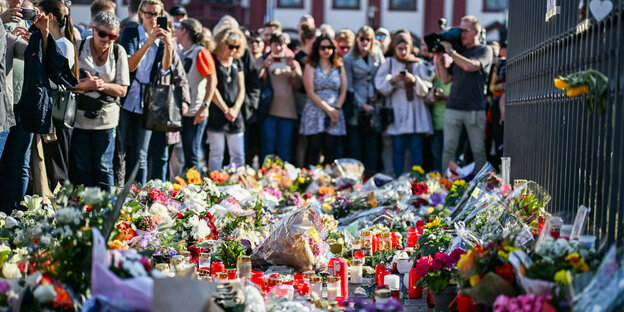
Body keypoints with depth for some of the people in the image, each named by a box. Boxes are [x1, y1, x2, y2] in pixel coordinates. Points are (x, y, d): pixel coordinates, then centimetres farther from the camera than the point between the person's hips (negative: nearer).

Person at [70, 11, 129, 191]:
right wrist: (85, 84, -20)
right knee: (80, 168, 3)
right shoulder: (78, 48, -1)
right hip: (78, 116, -1)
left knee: (103, 168, 2)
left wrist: (102, 85, -15)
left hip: (106, 118, 1)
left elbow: (122, 90, 2)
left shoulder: (118, 52, 3)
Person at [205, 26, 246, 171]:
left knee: (238, 155, 2)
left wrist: (235, 108, -2)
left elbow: (241, 89, 14)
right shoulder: (212, 61, -2)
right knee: (216, 153, -3)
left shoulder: (237, 62, 15)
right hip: (216, 114, -5)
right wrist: (225, 110, -8)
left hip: (235, 115, 5)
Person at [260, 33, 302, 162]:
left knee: (284, 151, 2)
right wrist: (265, 67, -13)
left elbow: (298, 85, 2)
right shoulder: (265, 61, 10)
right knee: (267, 149, -2)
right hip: (269, 111, -1)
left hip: (287, 111, 1)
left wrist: (293, 68, -11)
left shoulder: (293, 63, 12)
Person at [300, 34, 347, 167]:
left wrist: (336, 109, -6)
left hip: (335, 115, 3)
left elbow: (343, 92, 11)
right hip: (315, 113, -3)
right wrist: (328, 109, -10)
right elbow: (311, 93, -4)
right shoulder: (311, 67, 4)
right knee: (314, 149, -6)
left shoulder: (339, 67, 15)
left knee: (331, 150, -1)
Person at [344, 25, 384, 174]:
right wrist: (362, 104, -8)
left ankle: (371, 173, 4)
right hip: (357, 105, -2)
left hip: (374, 104, 2)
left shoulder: (377, 54, 7)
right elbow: (349, 86, -1)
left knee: (372, 140, -1)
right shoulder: (349, 59, 0)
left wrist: (378, 92, -2)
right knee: (355, 142, -3)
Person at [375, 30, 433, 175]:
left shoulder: (418, 65, 10)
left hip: (416, 112, 0)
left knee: (416, 148, -3)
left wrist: (414, 80, -13)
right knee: (398, 148, -2)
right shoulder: (389, 63, 9)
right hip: (397, 112, 0)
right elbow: (380, 87, 2)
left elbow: (425, 90, 4)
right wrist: (392, 80, -15)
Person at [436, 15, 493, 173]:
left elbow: (470, 66, -16)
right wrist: (439, 59, 6)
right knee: (448, 149, 2)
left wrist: (450, 51, -7)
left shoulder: (484, 51, 3)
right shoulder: (458, 52, 18)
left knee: (479, 151, 0)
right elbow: (446, 79, 16)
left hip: (475, 109, -4)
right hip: (453, 107, 4)